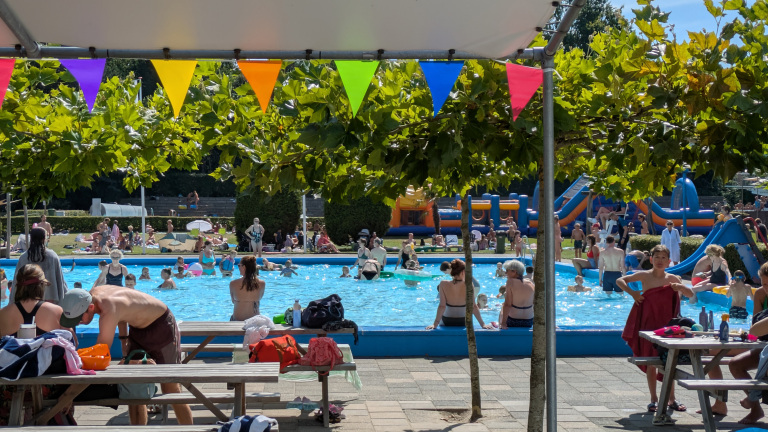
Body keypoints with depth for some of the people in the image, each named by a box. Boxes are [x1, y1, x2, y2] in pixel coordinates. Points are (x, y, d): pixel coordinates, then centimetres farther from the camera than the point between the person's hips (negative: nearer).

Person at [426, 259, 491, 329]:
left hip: (446, 323, 0)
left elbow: (442, 306, -19)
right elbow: (473, 307, -16)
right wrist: (482, 324, -10)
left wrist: (435, 324, -16)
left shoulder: (443, 285, -16)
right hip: (462, 322, 0)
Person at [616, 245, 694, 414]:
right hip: (648, 323, -2)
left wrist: (681, 287, -9)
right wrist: (632, 292, -13)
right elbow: (619, 280, 1)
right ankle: (654, 399, 11)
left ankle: (671, 399, 15)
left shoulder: (672, 279, 4)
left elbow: (691, 294, 12)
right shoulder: (644, 276, -3)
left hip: (667, 324, 2)